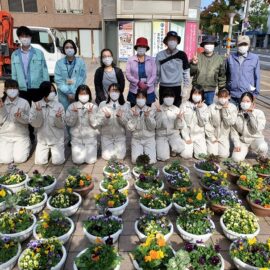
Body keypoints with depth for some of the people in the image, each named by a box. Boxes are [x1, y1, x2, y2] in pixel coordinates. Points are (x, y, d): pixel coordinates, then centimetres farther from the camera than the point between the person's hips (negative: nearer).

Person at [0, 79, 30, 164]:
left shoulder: (24, 102, -5)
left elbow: (28, 120, -6)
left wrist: (21, 117, -26)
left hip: (21, 136, -1)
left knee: (19, 159, -14)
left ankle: (25, 146, 19)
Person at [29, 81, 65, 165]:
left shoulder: (59, 106, -8)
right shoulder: (36, 105, -6)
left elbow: (62, 125, -9)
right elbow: (35, 124, -11)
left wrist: (58, 118, -29)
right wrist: (38, 112, -26)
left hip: (57, 139, -1)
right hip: (42, 139, 1)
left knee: (58, 161, -11)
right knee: (40, 161, -7)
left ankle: (53, 150, 22)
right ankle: (47, 150, 25)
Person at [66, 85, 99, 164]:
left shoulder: (93, 106, -5)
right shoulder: (72, 106, -3)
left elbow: (95, 124, -10)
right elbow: (69, 123, -8)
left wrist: (91, 114, -26)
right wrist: (74, 113, -23)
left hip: (90, 137, 0)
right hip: (76, 137, 1)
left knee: (91, 160, -8)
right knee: (78, 161, -8)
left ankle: (93, 148, 24)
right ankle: (81, 149, 23)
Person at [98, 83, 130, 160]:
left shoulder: (126, 105, -6)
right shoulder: (103, 104, -6)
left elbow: (126, 123, -9)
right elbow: (100, 122, -9)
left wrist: (120, 117, -29)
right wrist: (106, 117, -30)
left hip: (120, 135, 0)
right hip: (106, 135, 0)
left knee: (120, 156, -7)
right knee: (107, 156, -8)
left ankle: (119, 147, 26)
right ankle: (108, 148, 25)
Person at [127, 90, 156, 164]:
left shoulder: (150, 110, -1)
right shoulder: (132, 111, -2)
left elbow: (152, 127, -8)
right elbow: (130, 128, -8)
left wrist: (147, 117, -22)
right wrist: (135, 117, -21)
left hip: (149, 139, 0)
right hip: (136, 139, 0)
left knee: (151, 160, -14)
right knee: (135, 160, -15)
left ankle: (146, 151, 17)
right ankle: (140, 151, 17)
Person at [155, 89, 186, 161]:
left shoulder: (177, 109, 0)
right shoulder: (158, 109, -4)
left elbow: (178, 127, 0)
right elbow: (157, 126, -12)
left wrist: (179, 119, -19)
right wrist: (159, 113, -22)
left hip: (173, 134, 1)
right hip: (161, 135, -1)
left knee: (180, 149, -28)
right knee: (163, 157, -18)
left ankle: (173, 148, 9)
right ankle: (165, 146, 16)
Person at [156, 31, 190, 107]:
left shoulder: (182, 55, 0)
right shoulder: (160, 55, 0)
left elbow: (186, 71, 5)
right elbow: (156, 72, 5)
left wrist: (186, 88, 2)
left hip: (177, 87, 0)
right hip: (163, 87, 0)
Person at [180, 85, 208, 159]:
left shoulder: (204, 107, 2)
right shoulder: (184, 106, -3)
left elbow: (203, 123, -7)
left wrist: (200, 109, -15)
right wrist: (186, 138, -11)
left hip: (199, 135, 1)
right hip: (187, 134, -1)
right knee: (187, 155, -19)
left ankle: (195, 146, 17)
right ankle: (189, 146, 15)